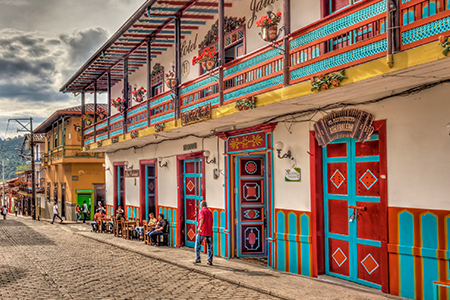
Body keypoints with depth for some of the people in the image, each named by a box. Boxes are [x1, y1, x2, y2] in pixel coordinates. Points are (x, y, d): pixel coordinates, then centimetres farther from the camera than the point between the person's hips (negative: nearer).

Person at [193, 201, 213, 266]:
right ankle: (210, 260, 1)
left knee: (197, 245, 7)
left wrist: (199, 228, -21)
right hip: (209, 231, 5)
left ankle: (198, 259, 3)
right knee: (210, 246, 6)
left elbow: (202, 219, -19)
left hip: (202, 231, -5)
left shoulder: (202, 211, -4)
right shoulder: (210, 212, 16)